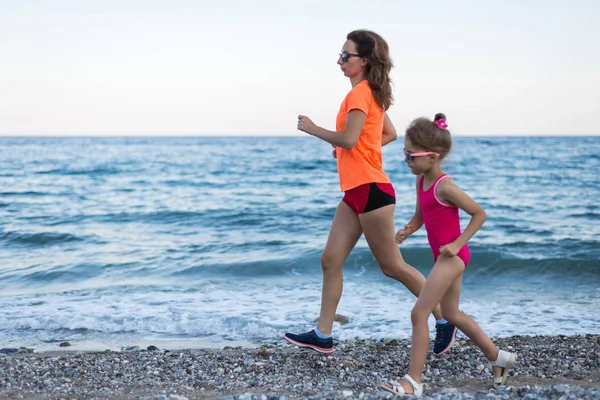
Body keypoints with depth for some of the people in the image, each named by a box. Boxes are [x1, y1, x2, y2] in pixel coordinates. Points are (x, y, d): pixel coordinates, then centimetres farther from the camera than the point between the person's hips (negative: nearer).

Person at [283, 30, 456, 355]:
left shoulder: (360, 93, -14)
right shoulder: (371, 93, 16)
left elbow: (348, 139, -23)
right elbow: (390, 134, 24)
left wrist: (312, 129, -10)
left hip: (370, 190, -10)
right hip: (356, 192, 10)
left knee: (392, 266, -1)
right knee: (330, 260, 7)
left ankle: (445, 319, 11)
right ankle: (322, 336, 10)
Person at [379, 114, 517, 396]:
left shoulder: (445, 187, -20)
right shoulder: (421, 181, 5)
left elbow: (479, 214, -15)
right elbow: (420, 216, 16)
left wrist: (457, 243, -19)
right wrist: (406, 231, -4)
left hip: (452, 255, -10)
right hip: (444, 256, 10)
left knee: (419, 313, -11)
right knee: (451, 314, 20)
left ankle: (413, 381, -7)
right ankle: (498, 357, 34)